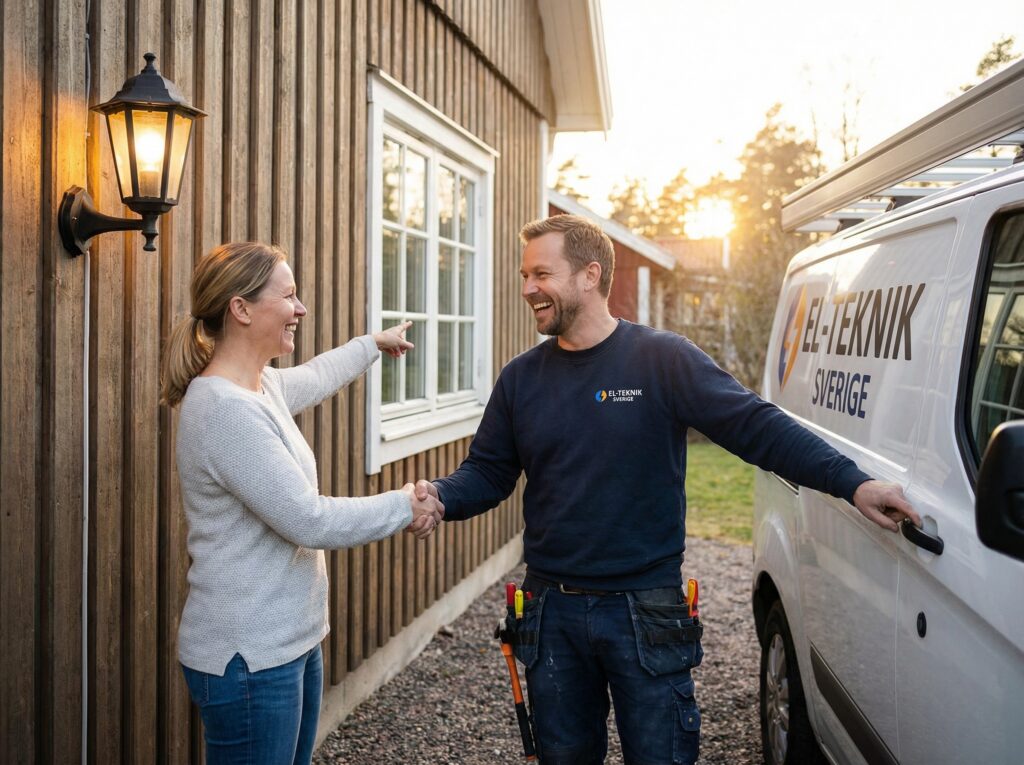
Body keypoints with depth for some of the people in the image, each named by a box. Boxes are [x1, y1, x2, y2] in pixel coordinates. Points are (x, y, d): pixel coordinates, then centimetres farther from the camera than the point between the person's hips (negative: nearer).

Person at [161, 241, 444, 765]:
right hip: (249, 658, -9)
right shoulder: (226, 409, -23)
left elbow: (313, 378, 31)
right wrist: (402, 509, -11)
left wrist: (373, 344, 44)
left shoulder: (262, 386, 6)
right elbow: (308, 520, -23)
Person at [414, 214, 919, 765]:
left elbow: (757, 426, -13)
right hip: (552, 614, 4)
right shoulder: (521, 378, 5)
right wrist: (442, 497, -15)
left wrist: (852, 483, -23)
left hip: (645, 613, -3)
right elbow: (487, 471, 7)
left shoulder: (664, 360, -8)